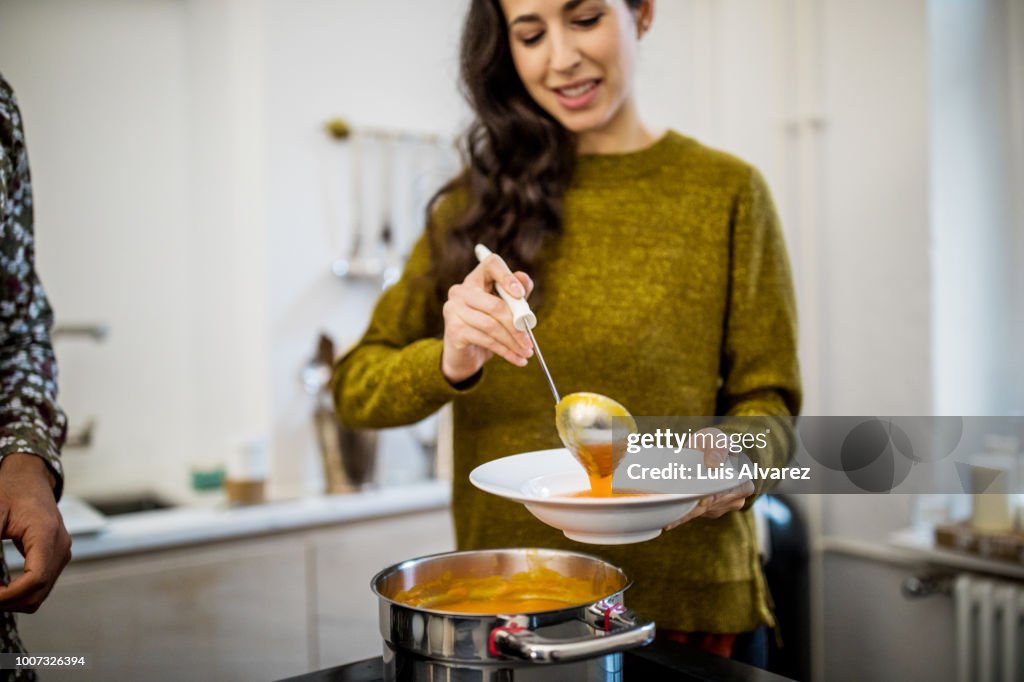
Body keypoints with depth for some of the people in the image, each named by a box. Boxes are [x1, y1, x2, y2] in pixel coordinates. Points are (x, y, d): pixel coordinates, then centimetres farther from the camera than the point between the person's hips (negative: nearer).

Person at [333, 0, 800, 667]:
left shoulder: (726, 191, -2)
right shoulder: (477, 200, 3)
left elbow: (765, 397, 0)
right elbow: (357, 387, -1)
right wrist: (447, 364, -21)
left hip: (687, 610, -1)